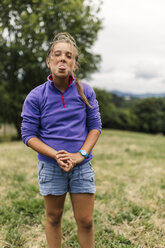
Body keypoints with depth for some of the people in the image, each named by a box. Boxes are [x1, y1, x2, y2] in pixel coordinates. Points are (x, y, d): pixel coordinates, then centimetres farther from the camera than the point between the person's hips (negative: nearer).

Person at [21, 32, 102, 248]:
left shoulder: (85, 92, -2)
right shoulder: (36, 96, -6)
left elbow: (95, 126, 2)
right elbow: (28, 135, -5)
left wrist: (81, 154, -12)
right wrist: (56, 155, -18)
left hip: (82, 166, 1)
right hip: (50, 166, -1)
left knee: (85, 221, 9)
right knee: (53, 217, 16)